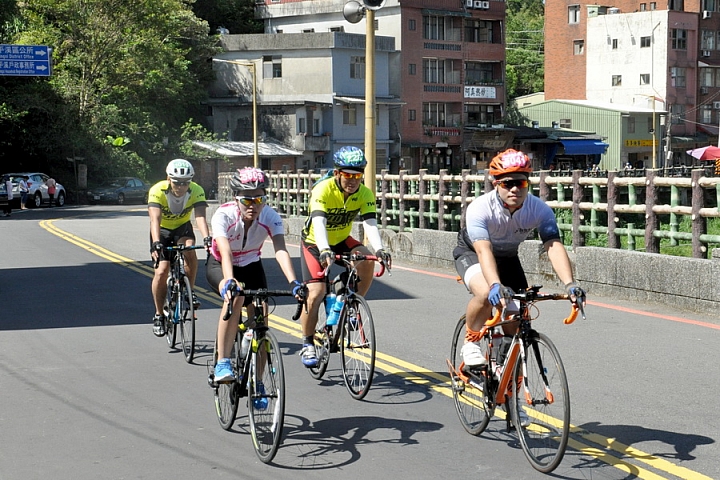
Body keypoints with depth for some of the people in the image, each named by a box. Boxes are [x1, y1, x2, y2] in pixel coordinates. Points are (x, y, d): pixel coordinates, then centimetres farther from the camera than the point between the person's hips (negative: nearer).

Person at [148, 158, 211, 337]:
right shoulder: (157, 191, -29)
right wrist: (156, 243, -56)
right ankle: (159, 315, 5)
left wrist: (206, 238, -55)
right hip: (162, 230, -1)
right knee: (161, 272, -12)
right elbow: (155, 219, -40)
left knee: (189, 252, -31)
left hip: (183, 228, 1)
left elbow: (200, 216, -36)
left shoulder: (197, 191, -25)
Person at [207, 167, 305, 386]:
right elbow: (225, 252, -46)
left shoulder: (271, 217, -26)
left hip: (251, 266, 3)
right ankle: (222, 363, -31)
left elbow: (281, 251, -40)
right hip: (219, 266, -3)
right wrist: (230, 281, -65)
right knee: (236, 296, -35)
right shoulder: (223, 215, -32)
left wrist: (294, 282, -56)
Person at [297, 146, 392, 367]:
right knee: (316, 293, -16)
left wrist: (379, 249, -49)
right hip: (314, 243, -3)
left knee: (366, 259, -27)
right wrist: (324, 251, -59)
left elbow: (370, 223, -30)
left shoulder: (364, 194, -17)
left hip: (342, 241, 3)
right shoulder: (323, 190, -28)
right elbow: (319, 223, -41)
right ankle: (307, 344, 1)